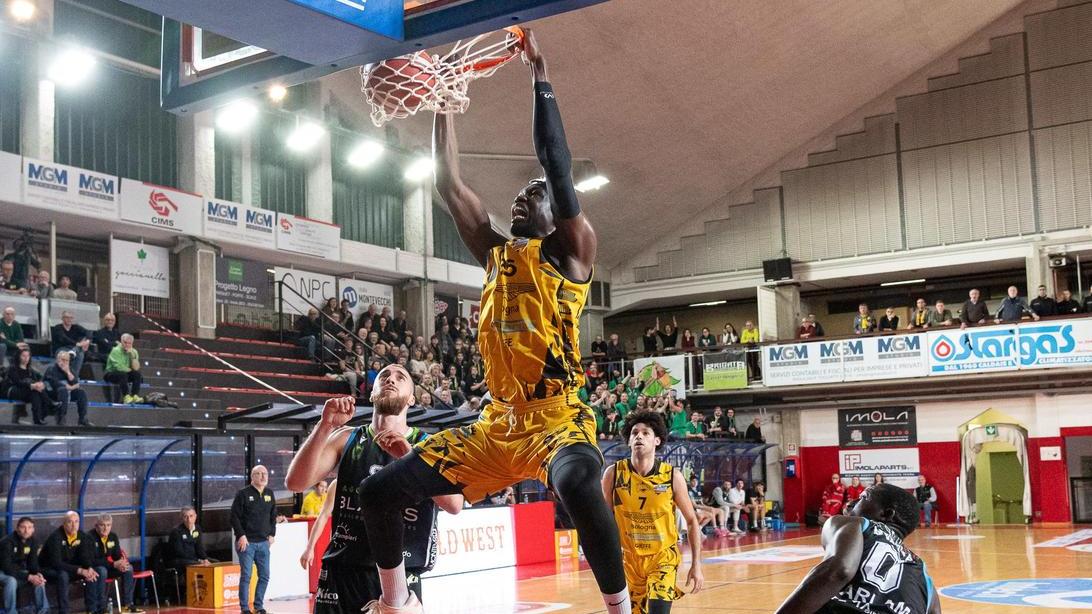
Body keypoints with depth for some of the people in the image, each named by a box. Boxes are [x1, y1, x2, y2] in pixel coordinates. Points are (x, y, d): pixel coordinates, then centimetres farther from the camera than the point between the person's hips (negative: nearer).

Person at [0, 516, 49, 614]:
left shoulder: (33, 542, -5)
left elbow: (33, 562, -1)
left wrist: (38, 573, -25)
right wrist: (28, 577, -36)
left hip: (18, 571, 6)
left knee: (39, 580, -16)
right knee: (11, 581, -36)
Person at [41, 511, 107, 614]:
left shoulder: (82, 536, -2)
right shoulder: (55, 537, -22)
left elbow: (85, 556, -1)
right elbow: (56, 563, -30)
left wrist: (90, 568, -25)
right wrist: (80, 571, -37)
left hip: (71, 569, 6)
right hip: (50, 570, -6)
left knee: (101, 570, -10)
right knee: (63, 574, -41)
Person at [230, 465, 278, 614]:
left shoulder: (270, 494, 11)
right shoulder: (243, 494, -5)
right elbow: (235, 516, -7)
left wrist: (272, 534, 10)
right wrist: (241, 535, -13)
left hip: (264, 542, 5)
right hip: (247, 542, -5)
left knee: (264, 576, 5)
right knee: (246, 576, -4)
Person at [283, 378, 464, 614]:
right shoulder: (346, 439, 8)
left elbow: (454, 504, -11)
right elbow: (295, 482, -3)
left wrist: (410, 456, -22)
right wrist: (325, 426, -14)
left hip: (399, 577, -1)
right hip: (340, 574, 1)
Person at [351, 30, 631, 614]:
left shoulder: (571, 250, 2)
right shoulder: (494, 254, 18)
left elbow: (556, 163, -7)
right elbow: (449, 184, 17)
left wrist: (539, 74, -4)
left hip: (557, 418, -6)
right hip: (497, 423, 7)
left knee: (578, 484, -41)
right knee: (379, 490, 3)